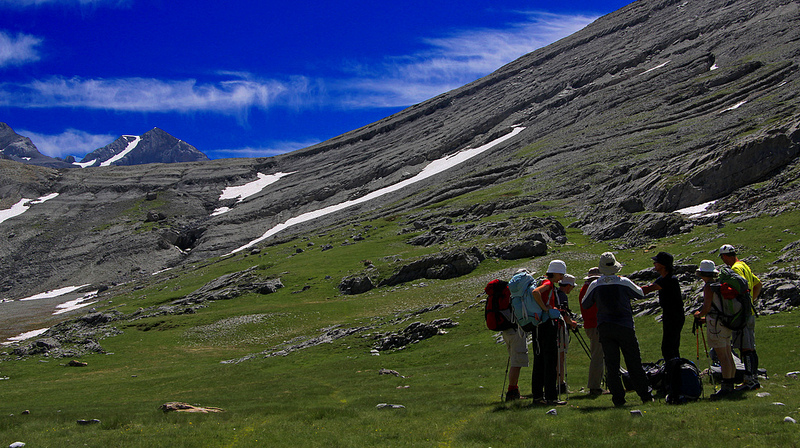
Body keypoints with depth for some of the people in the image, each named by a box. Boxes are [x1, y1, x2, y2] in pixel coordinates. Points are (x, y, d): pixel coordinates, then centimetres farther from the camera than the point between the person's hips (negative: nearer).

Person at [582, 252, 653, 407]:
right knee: (634, 364, 8)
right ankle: (645, 395, 13)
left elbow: (585, 304, 10)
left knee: (611, 365, 4)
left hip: (605, 328, 1)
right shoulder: (624, 282, -7)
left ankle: (618, 398, 0)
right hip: (625, 327, -1)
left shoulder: (595, 285, -3)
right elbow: (640, 294, 10)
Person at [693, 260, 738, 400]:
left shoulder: (709, 287, -12)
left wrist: (698, 314, 5)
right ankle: (730, 386, 17)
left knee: (723, 357, -10)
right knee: (728, 356, 11)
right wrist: (706, 318, 25)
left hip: (716, 325, -9)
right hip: (726, 323, 9)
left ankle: (726, 388, -12)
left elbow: (707, 308, -15)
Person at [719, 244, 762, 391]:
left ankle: (749, 380, -8)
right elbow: (758, 284, 27)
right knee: (750, 348, 13)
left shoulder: (736, 268, -13)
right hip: (750, 312, 10)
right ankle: (754, 380, 17)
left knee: (745, 348, -8)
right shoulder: (745, 266, 17)